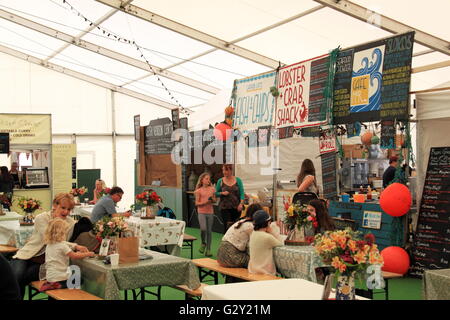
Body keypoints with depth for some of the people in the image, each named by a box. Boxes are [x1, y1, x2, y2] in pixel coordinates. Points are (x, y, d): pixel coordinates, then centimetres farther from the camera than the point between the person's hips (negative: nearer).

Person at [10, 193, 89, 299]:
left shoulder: (71, 223, -2)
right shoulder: (41, 218, -11)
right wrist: (75, 246, -33)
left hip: (44, 262, 1)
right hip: (26, 256, -1)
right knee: (16, 276, -29)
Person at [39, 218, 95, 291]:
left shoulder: (49, 244, 8)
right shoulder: (62, 245, -17)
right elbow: (74, 256, -11)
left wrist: (74, 253, 17)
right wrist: (88, 254, 0)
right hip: (59, 279, -8)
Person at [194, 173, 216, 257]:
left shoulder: (212, 189, 6)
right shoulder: (199, 191, -2)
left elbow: (214, 200, 16)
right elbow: (196, 203, -4)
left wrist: (212, 200, -7)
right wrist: (205, 202, -17)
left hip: (210, 212, 3)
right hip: (201, 212, -3)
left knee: (209, 231, 5)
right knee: (203, 229, -20)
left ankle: (208, 249, 13)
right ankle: (203, 243, 9)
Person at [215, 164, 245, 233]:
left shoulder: (238, 180, 3)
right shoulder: (220, 181, 4)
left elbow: (242, 193, 0)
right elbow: (216, 193, 10)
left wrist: (241, 203, -14)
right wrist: (222, 193, -10)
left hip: (236, 207, 1)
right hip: (225, 207, -1)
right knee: (227, 225, -9)